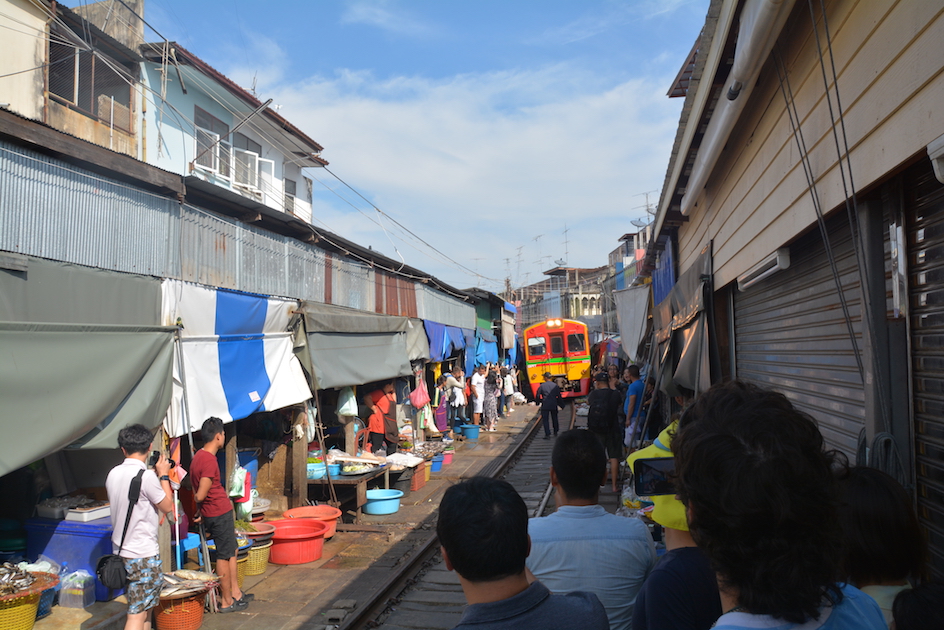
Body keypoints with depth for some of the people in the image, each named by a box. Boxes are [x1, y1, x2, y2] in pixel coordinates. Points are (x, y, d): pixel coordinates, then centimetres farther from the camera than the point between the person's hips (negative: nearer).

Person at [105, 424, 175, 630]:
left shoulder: (113, 474, 4)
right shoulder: (146, 476, -19)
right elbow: (167, 506, -8)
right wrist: (163, 475, 1)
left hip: (121, 550, 8)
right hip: (142, 554, -8)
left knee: (144, 605, 20)